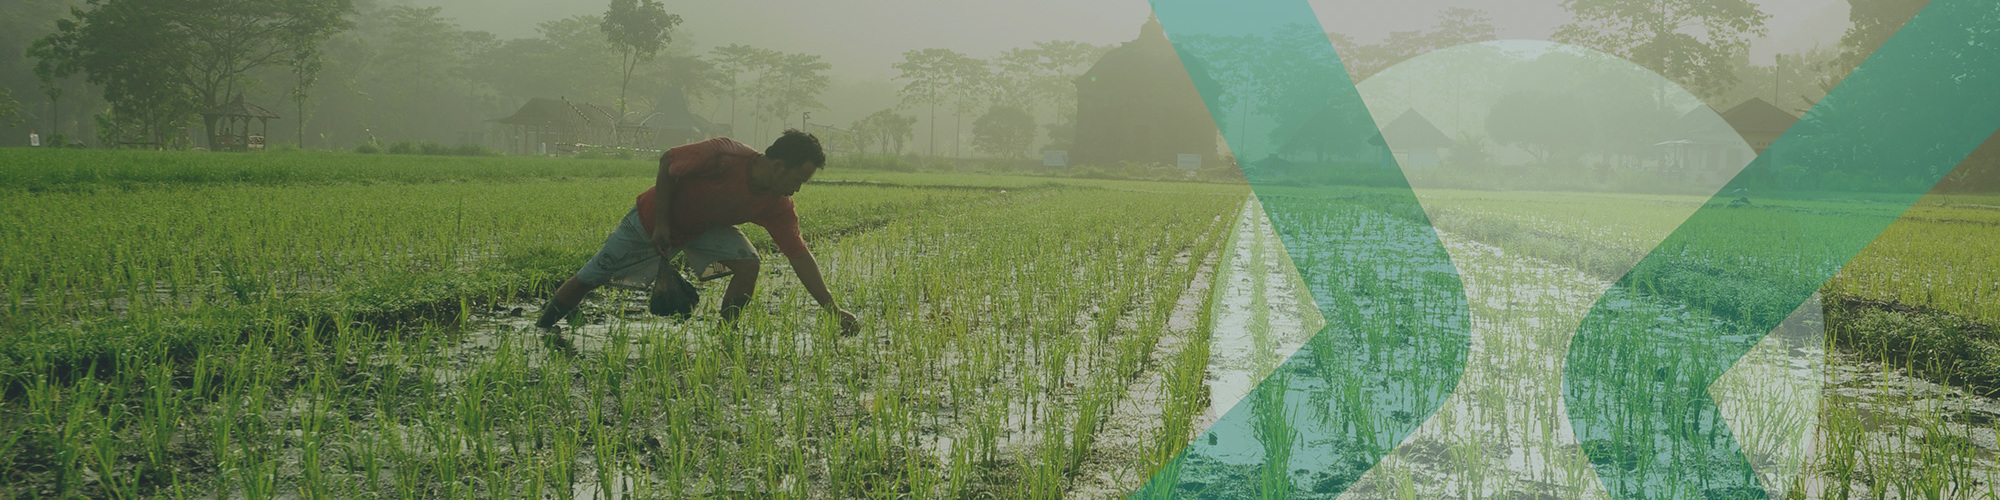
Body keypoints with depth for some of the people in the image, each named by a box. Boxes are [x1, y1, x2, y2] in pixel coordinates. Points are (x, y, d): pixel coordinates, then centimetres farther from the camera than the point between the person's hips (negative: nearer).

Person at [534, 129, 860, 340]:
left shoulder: (778, 206, -20)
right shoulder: (723, 156, -36)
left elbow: (800, 257, -18)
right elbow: (667, 163, -21)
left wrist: (834, 310, -24)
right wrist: (661, 224, -22)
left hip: (704, 229, 4)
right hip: (651, 222, -4)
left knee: (747, 263, -22)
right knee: (590, 279, 4)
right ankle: (541, 327, 29)